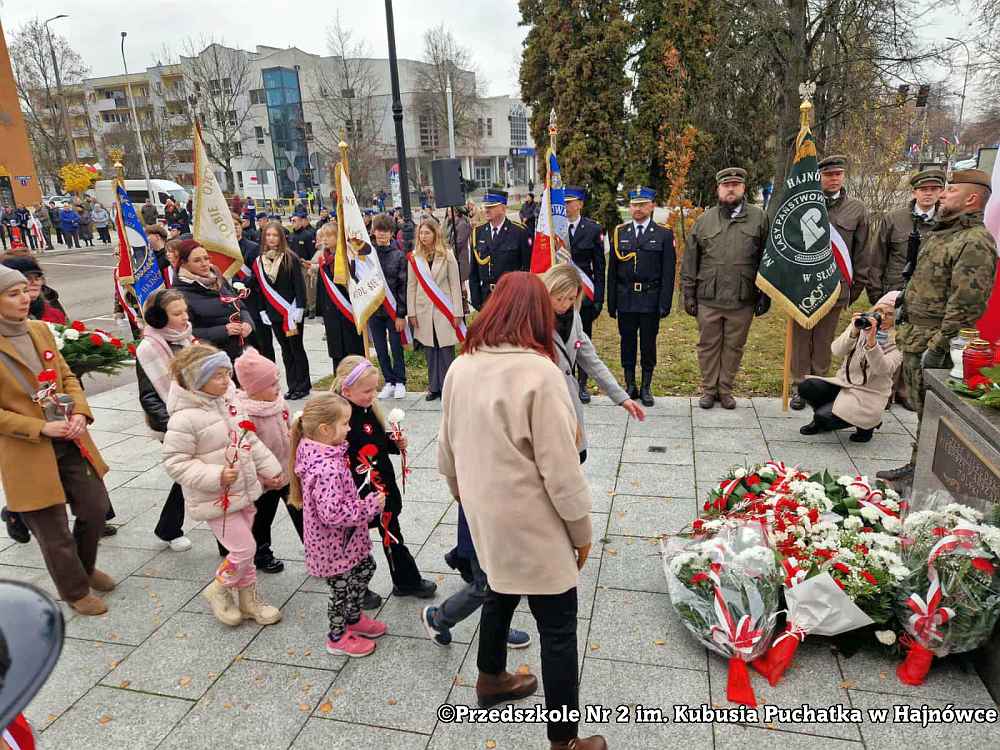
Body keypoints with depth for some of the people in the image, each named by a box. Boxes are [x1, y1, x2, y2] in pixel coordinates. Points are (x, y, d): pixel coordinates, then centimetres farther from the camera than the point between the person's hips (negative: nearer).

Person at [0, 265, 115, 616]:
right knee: (54, 531, 8)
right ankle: (75, 591, 32)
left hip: (70, 442, 6)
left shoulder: (40, 330, 4)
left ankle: (86, 568, 42)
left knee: (96, 508, 15)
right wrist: (40, 428, -19)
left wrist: (80, 412, -6)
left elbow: (67, 376, 11)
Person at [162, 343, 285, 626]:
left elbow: (249, 439, 9)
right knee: (244, 549, -5)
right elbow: (175, 463, -20)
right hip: (217, 499, -7)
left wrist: (271, 468, 8)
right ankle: (219, 589, 23)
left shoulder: (226, 402, 0)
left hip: (243, 491, 7)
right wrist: (215, 476, -29)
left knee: (244, 548, 18)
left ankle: (249, 599, 35)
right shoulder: (185, 418, -22)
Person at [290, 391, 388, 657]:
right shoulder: (327, 469, -35)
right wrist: (369, 506, -26)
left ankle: (354, 618, 46)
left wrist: (364, 502, 7)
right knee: (342, 588, 12)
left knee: (365, 567, 26)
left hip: (342, 537, 9)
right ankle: (337, 637, 36)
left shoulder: (320, 453, -3)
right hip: (334, 543, -9)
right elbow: (332, 513, -35)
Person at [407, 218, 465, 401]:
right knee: (429, 351, 7)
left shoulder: (447, 255, -1)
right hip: (424, 310, 2)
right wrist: (412, 312, 2)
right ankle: (434, 387, 18)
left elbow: (455, 284, -2)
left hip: (444, 309, -2)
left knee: (446, 350, -1)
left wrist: (457, 312, -6)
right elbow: (411, 286, 7)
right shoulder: (415, 257, 5)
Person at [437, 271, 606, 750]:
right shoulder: (540, 373, -23)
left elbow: (447, 449, 8)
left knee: (501, 591, 29)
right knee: (557, 627, 9)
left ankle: (491, 679, 51)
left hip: (485, 516, 7)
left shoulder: (460, 368, -2)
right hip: (531, 523, -7)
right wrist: (581, 528, -6)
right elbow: (560, 466, -20)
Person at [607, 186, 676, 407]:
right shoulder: (619, 233, 8)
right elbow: (612, 270, 7)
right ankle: (630, 386, 19)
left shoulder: (664, 234, 2)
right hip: (625, 299, 2)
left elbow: (668, 272, -1)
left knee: (648, 344, 5)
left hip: (651, 299, -2)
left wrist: (665, 303, -8)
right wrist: (611, 302, 3)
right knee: (627, 343, 7)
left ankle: (646, 388, 17)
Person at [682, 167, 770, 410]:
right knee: (708, 346, 8)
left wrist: (764, 295, -2)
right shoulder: (704, 220, 6)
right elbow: (689, 262, 7)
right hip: (708, 299, 1)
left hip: (743, 300, 0)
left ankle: (725, 390, 23)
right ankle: (709, 390, 22)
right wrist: (689, 295, 3)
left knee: (734, 347, 9)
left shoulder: (759, 218, 4)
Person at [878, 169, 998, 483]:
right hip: (914, 337, 10)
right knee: (921, 407, 17)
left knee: (930, 411, 0)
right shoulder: (941, 233, 16)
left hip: (933, 342, -10)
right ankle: (918, 465, 29)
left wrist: (937, 346, -24)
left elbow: (966, 303, -23)